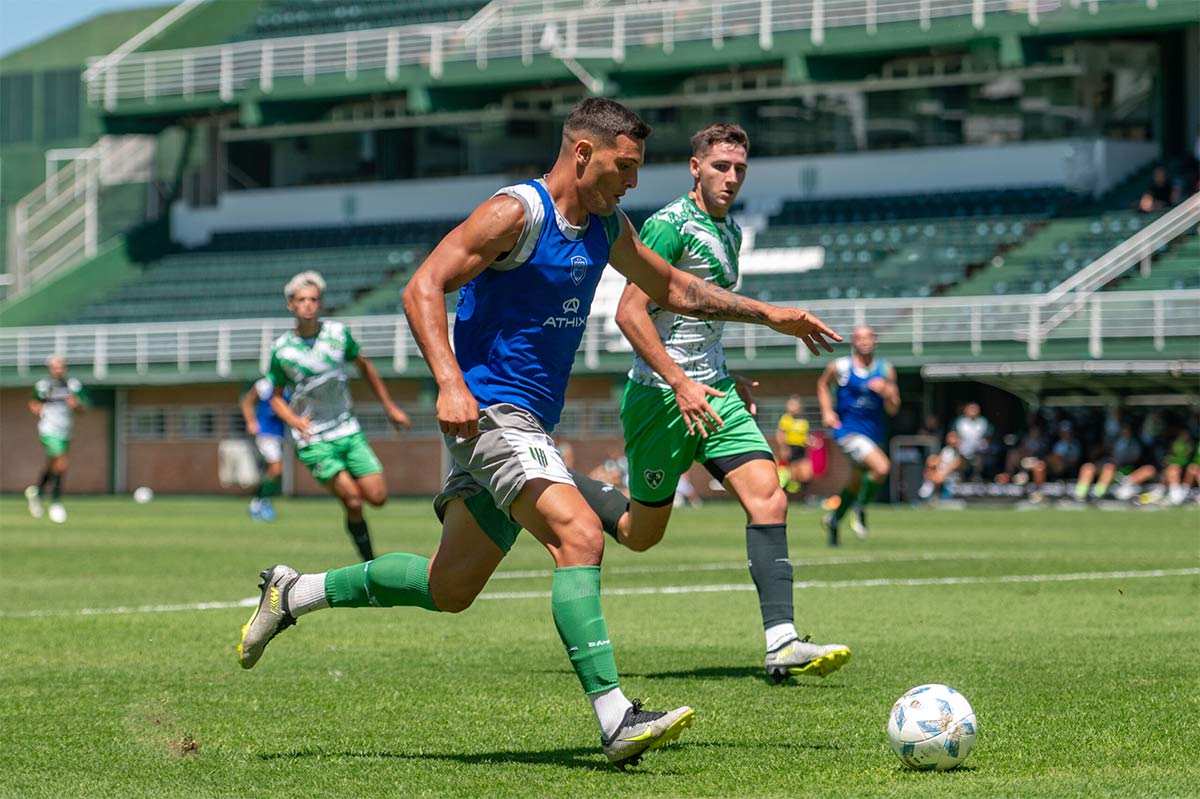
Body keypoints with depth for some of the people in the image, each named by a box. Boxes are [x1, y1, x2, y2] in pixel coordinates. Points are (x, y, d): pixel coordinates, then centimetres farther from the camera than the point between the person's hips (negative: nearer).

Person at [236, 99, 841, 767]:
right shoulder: (517, 212, -13)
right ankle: (616, 720, -30)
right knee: (580, 535, -25)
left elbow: (671, 289, 27)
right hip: (490, 409, -9)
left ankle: (293, 594, 30)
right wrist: (450, 382, -29)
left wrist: (769, 315, 21)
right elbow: (423, 288, -17)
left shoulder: (607, 228, 12)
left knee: (449, 589, 13)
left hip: (530, 423, 9)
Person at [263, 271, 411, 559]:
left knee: (377, 497, -5)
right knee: (353, 503, -16)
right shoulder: (282, 349, -8)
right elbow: (276, 397, 3)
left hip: (348, 430, 3)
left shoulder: (338, 333, -3)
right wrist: (295, 421, -17)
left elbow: (364, 366, 15)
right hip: (314, 440, -3)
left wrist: (389, 406, 18)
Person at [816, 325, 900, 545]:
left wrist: (886, 392, -20)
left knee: (856, 483, 18)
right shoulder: (840, 367, -6)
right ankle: (860, 510, -2)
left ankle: (833, 520, 44)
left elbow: (893, 410, 0)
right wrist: (827, 411, 3)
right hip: (848, 430, -5)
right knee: (881, 467, -25)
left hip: (874, 433, 5)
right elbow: (823, 384, 15)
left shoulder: (886, 370, 0)